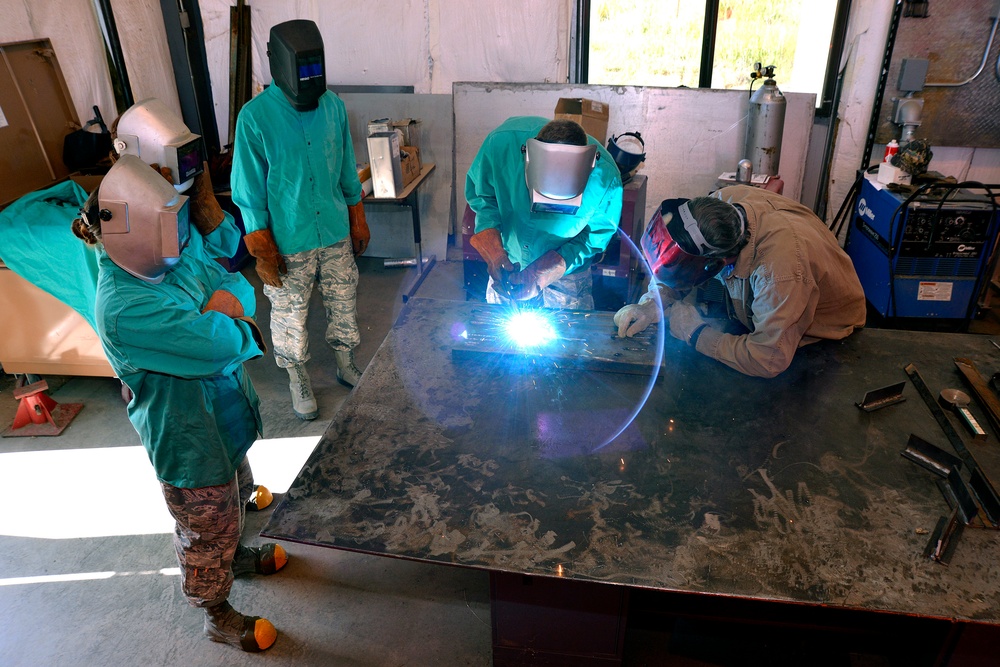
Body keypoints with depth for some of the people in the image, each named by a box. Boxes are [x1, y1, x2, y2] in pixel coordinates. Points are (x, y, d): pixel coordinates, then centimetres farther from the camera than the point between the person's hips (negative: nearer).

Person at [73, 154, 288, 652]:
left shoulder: (179, 254, -9)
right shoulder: (124, 309, -34)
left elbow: (237, 285, 1)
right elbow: (222, 342, -38)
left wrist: (227, 301, -21)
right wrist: (234, 321, -16)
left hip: (224, 411, 8)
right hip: (188, 438, -8)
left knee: (235, 492, 31)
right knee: (207, 528, 14)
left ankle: (234, 555, 60)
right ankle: (216, 614, 40)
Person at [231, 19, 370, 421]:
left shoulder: (332, 105, -3)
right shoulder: (255, 116, -15)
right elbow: (248, 189, -11)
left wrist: (357, 218, 12)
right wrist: (262, 251, -12)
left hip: (336, 233, 4)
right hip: (288, 242, -3)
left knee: (344, 304, 17)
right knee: (290, 316, 11)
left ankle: (346, 367, 40)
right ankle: (298, 380, 34)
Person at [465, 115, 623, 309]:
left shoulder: (605, 177, -33)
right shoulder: (501, 142, -32)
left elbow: (598, 233, -15)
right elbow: (480, 194, -13)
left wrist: (543, 273, -26)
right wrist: (494, 253, -27)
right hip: (507, 265, 1)